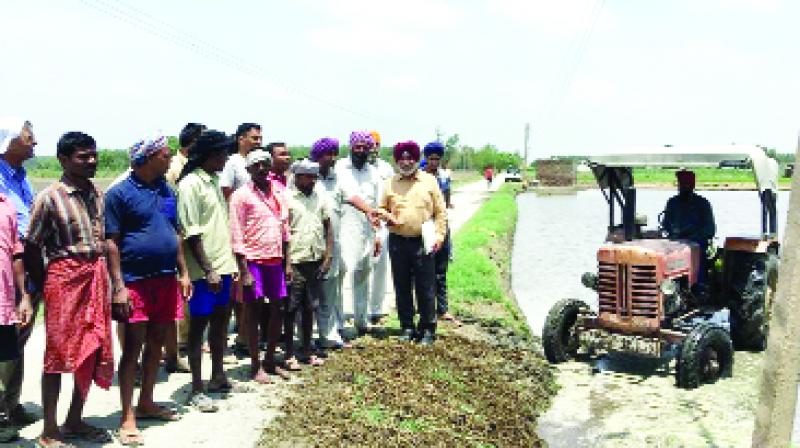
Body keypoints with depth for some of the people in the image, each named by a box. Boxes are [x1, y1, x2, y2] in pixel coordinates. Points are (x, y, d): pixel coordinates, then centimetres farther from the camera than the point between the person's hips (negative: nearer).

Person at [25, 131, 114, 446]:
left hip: (97, 276, 6)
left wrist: (108, 281, 9)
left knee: (93, 353, 11)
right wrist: (43, 287, -3)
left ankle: (75, 421, 27)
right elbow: (31, 248, -6)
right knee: (58, 354, 3)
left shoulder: (98, 194, 7)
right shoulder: (50, 197, -10)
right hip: (64, 276, -6)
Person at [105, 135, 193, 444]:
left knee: (156, 344, 13)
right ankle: (127, 418, 6)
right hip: (136, 282, -6)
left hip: (166, 280, 6)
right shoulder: (120, 193, -8)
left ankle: (146, 403, 28)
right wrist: (119, 287, -15)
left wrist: (183, 273, 13)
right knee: (133, 348, -1)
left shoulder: (166, 191, 11)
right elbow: (111, 242, -10)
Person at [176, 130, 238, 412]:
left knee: (221, 320, 16)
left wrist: (231, 263, 14)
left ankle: (217, 377, 31)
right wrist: (208, 270, -19)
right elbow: (192, 233, -17)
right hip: (204, 270, -8)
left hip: (222, 265, 8)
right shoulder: (190, 184, -13)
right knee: (198, 325, 1)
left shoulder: (214, 181, 12)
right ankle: (197, 390, 10)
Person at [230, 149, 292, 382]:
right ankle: (255, 366, 13)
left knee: (278, 310, 9)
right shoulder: (241, 195, -5)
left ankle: (270, 360, 24)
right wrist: (244, 271, -14)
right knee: (254, 312, 2)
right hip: (253, 260, -6)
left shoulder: (277, 193, 12)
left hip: (275, 260, 6)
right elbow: (237, 236, -9)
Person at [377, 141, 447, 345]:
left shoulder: (429, 181, 6)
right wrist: (386, 216, -5)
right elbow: (381, 208, 18)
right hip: (398, 242, 2)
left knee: (425, 287, 0)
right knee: (402, 287, 8)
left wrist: (439, 235, -3)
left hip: (423, 242, -2)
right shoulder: (390, 183, 10)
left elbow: (440, 211, 6)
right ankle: (407, 327, 19)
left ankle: (427, 329, 11)